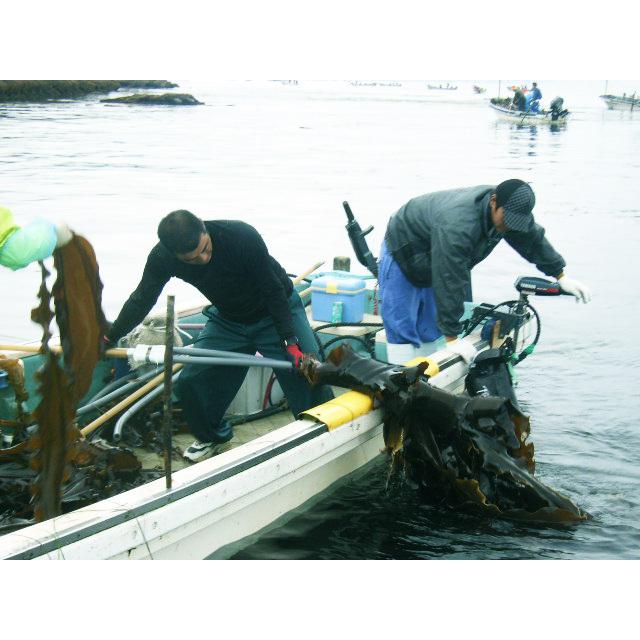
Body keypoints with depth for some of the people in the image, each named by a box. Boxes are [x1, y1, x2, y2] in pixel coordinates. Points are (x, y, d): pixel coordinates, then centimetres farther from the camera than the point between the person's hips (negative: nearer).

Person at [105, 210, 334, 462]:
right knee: (190, 382, -5)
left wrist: (291, 342, -26)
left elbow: (274, 292, -25)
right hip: (227, 319, 4)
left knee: (309, 379, -14)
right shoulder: (162, 257, -22)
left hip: (277, 312, -4)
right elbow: (141, 299, -4)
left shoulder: (242, 236, -34)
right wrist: (109, 338, 3)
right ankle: (214, 438, 21)